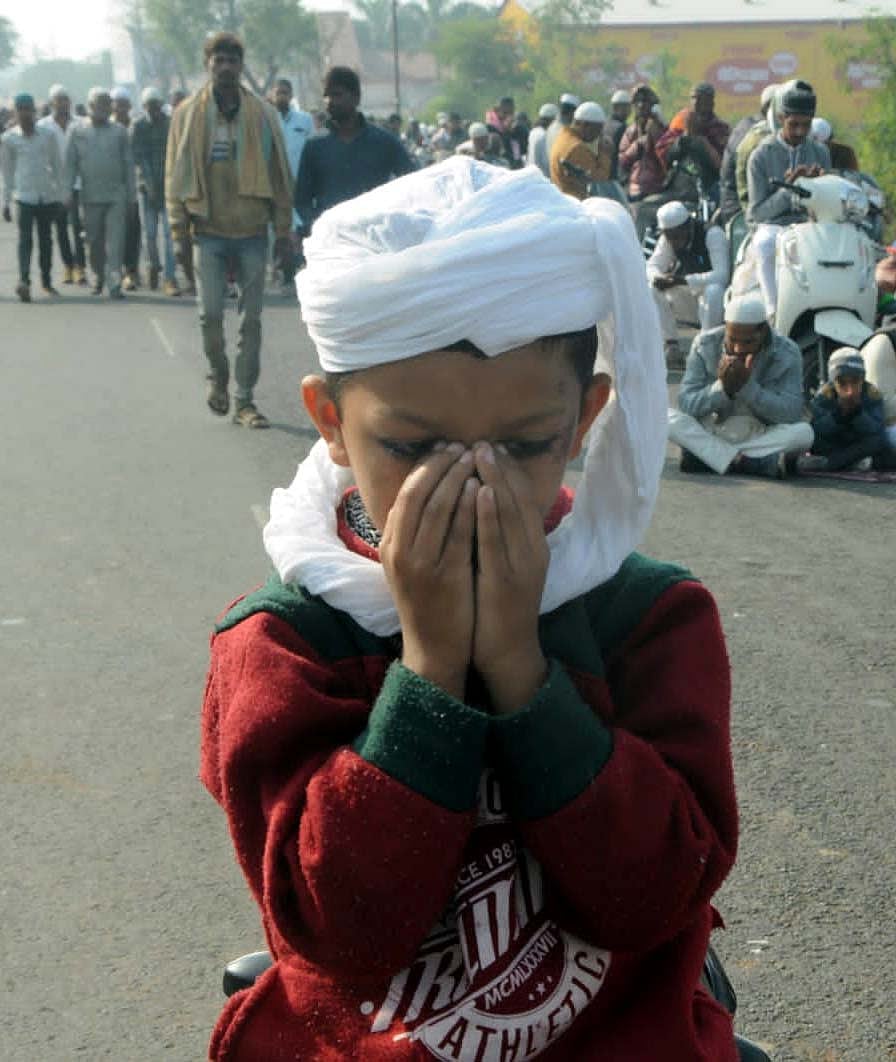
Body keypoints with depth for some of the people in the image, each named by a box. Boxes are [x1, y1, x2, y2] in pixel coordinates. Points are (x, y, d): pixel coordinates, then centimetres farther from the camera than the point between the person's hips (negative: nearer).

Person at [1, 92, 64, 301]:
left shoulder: (47, 135, 5)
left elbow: (57, 166, 10)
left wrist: (59, 195, 7)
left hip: (47, 195, 2)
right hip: (24, 196, -2)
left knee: (45, 239, 10)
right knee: (25, 238, -15)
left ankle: (46, 280, 22)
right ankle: (23, 280, -28)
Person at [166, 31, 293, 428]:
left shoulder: (263, 115, 2)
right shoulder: (188, 114, 2)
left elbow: (279, 175, 5)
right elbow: (176, 176, 3)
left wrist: (283, 228, 1)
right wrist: (179, 234, -2)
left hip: (252, 232, 1)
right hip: (209, 232, -1)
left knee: (251, 321, 4)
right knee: (210, 314, -5)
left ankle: (245, 401, 12)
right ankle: (218, 376, 23)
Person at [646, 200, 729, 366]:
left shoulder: (712, 234, -22)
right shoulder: (668, 239, -6)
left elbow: (721, 275, -31)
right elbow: (652, 265, -4)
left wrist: (683, 280, -39)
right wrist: (659, 277, -30)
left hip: (718, 297, -5)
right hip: (690, 299, 5)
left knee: (713, 290, -38)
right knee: (652, 290, -15)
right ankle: (671, 347, -13)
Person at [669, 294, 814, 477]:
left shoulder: (786, 353, -11)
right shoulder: (705, 344, -9)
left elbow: (791, 414, -20)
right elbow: (686, 403, -12)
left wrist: (747, 386, -31)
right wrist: (721, 388, -30)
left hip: (762, 437, 0)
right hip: (710, 434, 1)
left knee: (803, 432, -31)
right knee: (669, 418, -26)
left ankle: (702, 457, -28)